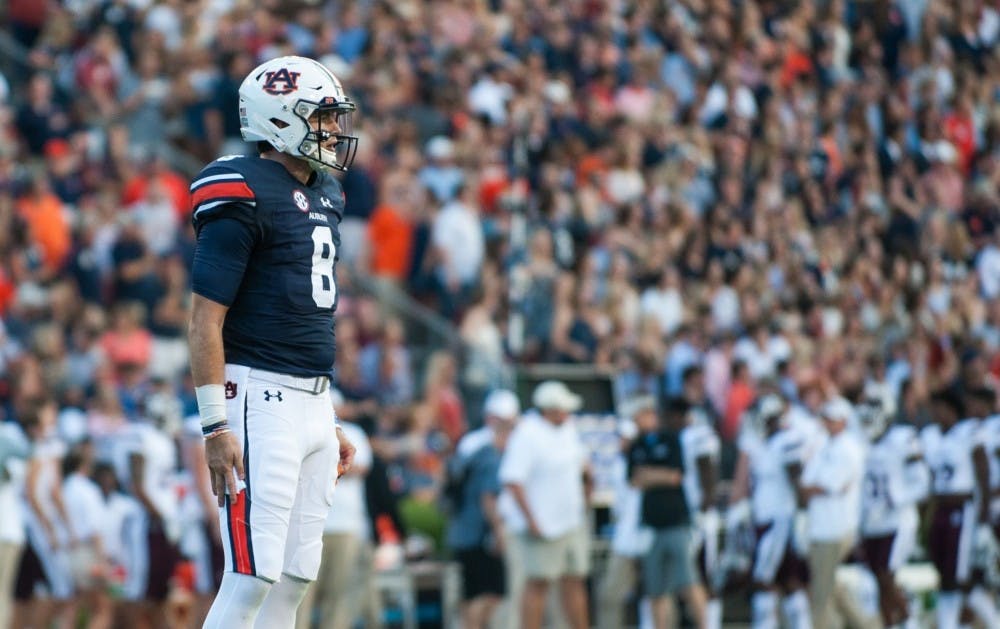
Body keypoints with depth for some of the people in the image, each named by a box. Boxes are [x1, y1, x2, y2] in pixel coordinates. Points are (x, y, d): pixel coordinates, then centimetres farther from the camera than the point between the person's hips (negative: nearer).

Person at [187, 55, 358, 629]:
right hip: (260, 398, -9)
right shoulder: (247, 197, -11)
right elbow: (206, 322, -14)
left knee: (296, 579, 8)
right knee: (254, 576, -12)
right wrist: (215, 426, -19)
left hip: (312, 402, 9)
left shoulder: (323, 196, 16)